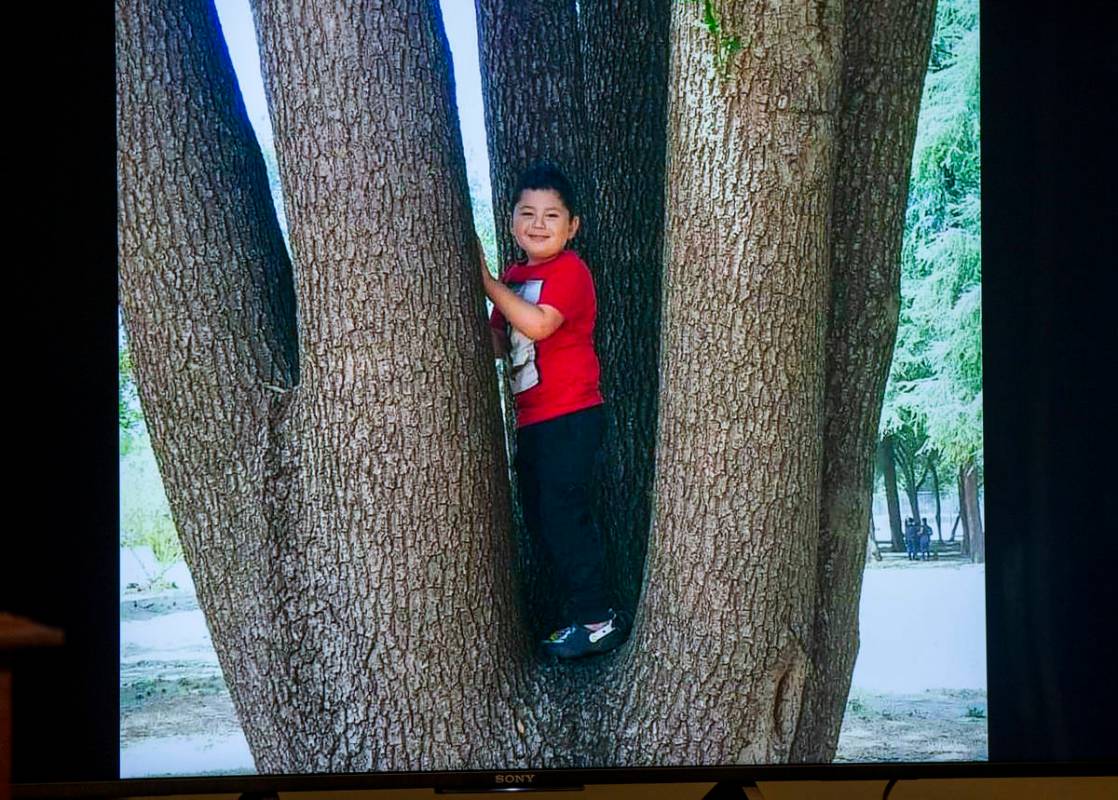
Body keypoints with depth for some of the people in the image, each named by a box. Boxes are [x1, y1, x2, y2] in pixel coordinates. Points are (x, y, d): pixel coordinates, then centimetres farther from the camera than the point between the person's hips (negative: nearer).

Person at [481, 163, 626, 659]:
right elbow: (499, 344, 15)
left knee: (562, 515, -10)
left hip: (569, 416, -9)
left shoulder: (569, 271, -12)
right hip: (531, 418, 9)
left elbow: (538, 324, -28)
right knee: (538, 518, 13)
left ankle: (596, 621, -2)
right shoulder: (514, 277, 13)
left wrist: (488, 282, -23)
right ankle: (575, 605, 25)